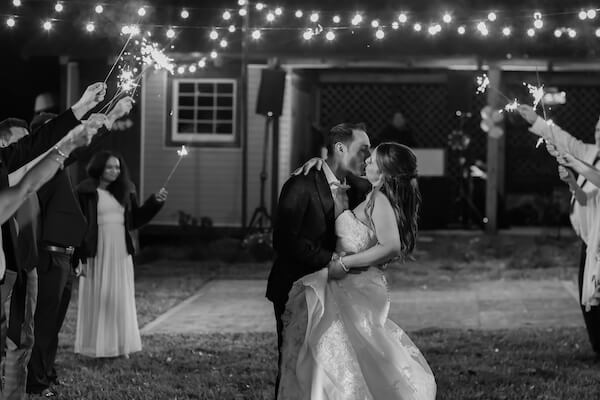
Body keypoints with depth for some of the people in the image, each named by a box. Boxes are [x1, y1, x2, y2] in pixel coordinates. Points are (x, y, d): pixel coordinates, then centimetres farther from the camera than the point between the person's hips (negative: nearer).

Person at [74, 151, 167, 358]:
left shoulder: (124, 191, 9)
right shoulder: (86, 193, -7)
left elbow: (135, 219, 18)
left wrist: (155, 202, 5)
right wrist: (80, 257, -14)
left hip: (120, 254, 5)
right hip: (97, 253, -5)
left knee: (121, 300, 8)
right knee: (97, 300, 2)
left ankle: (119, 345, 16)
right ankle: (96, 346, 10)